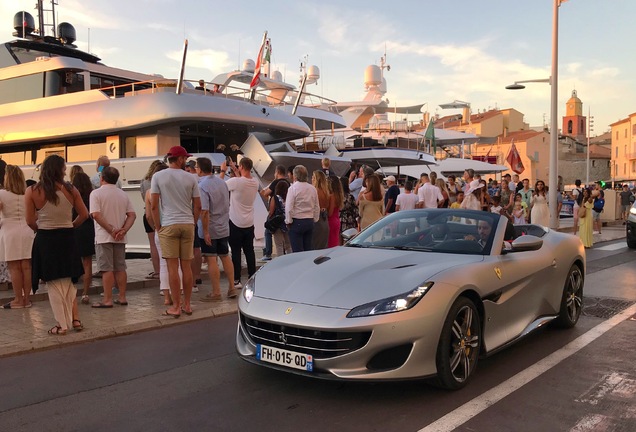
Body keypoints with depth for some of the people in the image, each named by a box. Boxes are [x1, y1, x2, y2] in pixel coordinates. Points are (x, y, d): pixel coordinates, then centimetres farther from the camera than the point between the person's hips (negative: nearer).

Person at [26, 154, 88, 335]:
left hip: (45, 239, -2)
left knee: (54, 283, 7)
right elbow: (84, 215, 0)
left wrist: (42, 230, 13)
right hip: (67, 238, 2)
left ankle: (62, 324, 11)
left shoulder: (32, 192, -8)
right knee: (68, 280, 19)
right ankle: (74, 318, 20)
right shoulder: (70, 189, -5)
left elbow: (30, 221, -7)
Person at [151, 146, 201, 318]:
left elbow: (153, 206, -5)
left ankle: (176, 307, 2)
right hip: (188, 224, 2)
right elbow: (198, 206, 5)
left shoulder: (158, 176, -1)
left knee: (173, 267, -1)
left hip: (169, 225, -2)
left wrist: (157, 226, 5)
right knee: (186, 266, 9)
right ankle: (187, 305, 16)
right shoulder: (190, 178, 4)